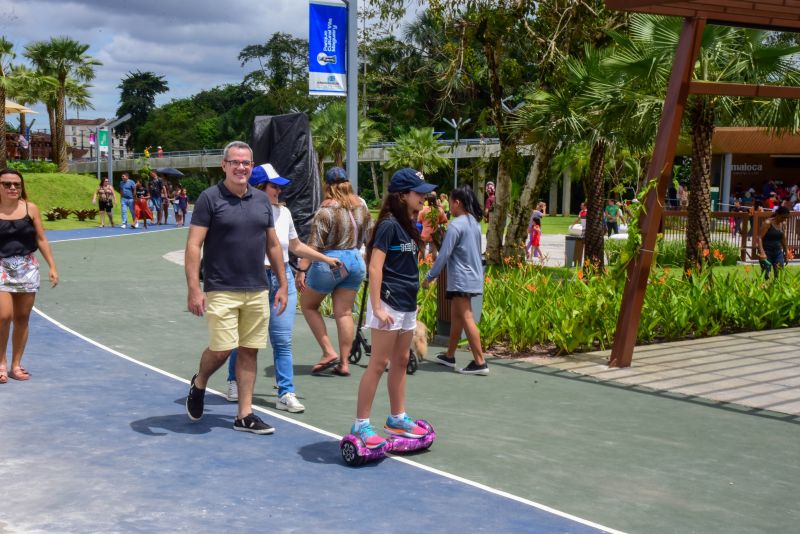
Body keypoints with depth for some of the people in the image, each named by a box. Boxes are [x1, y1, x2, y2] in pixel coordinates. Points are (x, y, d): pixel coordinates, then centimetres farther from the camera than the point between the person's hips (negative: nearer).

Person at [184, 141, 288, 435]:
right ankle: (198, 384, 24)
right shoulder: (209, 198, -6)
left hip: (257, 291, 5)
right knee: (221, 349, -8)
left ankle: (245, 415, 15)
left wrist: (282, 284, 12)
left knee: (249, 351, 7)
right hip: (221, 290, -5)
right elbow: (193, 245, -9)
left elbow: (273, 245, 16)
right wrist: (194, 289, -17)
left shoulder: (262, 200, 10)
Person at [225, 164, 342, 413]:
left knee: (283, 340, 1)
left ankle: (286, 394, 5)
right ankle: (234, 382, 33)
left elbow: (296, 246, 20)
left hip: (283, 278, 4)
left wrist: (327, 259, 23)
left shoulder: (283, 212, 8)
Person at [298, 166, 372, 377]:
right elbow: (370, 236, 12)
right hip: (356, 261, 6)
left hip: (330, 262, -6)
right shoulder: (361, 205, 4)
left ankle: (329, 352, 6)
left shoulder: (326, 210, -14)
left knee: (308, 304, 13)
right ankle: (344, 363, 8)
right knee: (344, 312, 9)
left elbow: (314, 244, -17)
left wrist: (302, 270, -14)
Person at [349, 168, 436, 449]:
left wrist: (413, 300, 18)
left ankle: (397, 418, 26)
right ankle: (360, 424, 4)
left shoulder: (409, 226, 11)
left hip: (407, 305, 9)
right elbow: (375, 268, -18)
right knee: (378, 364, -4)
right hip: (389, 304, -9)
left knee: (400, 362, 15)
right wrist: (377, 307, -21)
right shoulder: (389, 225, -14)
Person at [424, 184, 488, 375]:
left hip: (461, 279, -9)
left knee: (466, 318, -8)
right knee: (455, 316, 17)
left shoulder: (456, 225, -15)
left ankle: (480, 362, -11)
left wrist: (430, 276, -9)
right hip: (473, 276, 9)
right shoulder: (475, 223, 11)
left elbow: (444, 254, -17)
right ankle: (449, 356, 27)